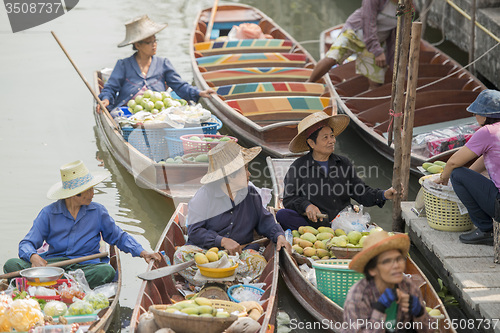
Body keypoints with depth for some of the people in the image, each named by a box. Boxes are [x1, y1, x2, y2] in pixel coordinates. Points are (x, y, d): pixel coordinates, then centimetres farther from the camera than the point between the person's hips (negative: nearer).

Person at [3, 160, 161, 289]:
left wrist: (141, 252, 6)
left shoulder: (97, 211, 11)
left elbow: (118, 236, 21)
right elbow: (27, 243, 1)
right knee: (12, 265, -25)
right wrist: (33, 256, -24)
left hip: (85, 266, 1)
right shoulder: (48, 214, 5)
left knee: (106, 271, -36)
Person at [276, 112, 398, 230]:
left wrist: (383, 195, -4)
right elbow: (289, 199, 1)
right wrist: (306, 206, -19)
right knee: (283, 215, -32)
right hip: (313, 223, -1)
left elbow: (361, 193, 14)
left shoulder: (343, 164, 17)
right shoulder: (298, 166, 6)